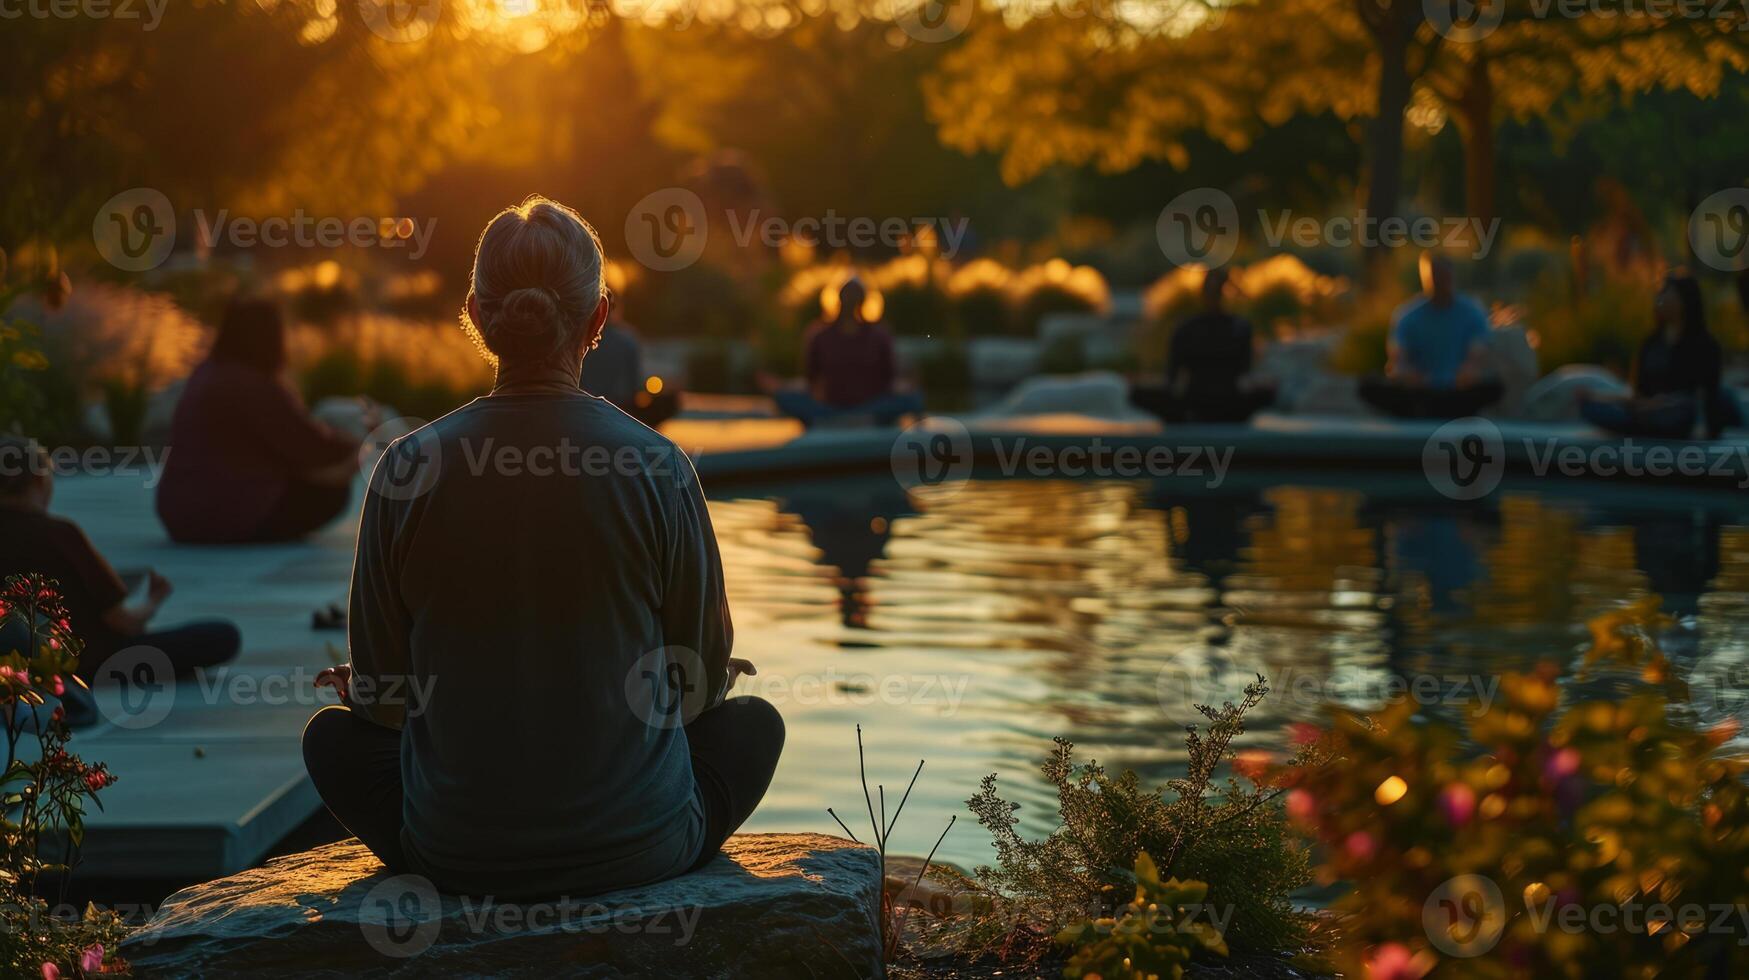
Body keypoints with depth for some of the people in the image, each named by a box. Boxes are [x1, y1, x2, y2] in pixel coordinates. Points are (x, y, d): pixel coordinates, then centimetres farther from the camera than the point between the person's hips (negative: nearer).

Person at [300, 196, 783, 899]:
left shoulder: (409, 470, -10)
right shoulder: (657, 468, -12)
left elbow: (382, 697, -2)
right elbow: (703, 677, -1)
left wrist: (354, 685, 23)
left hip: (458, 856, 1)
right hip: (640, 849, -1)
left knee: (332, 733, 30)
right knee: (753, 722, 29)